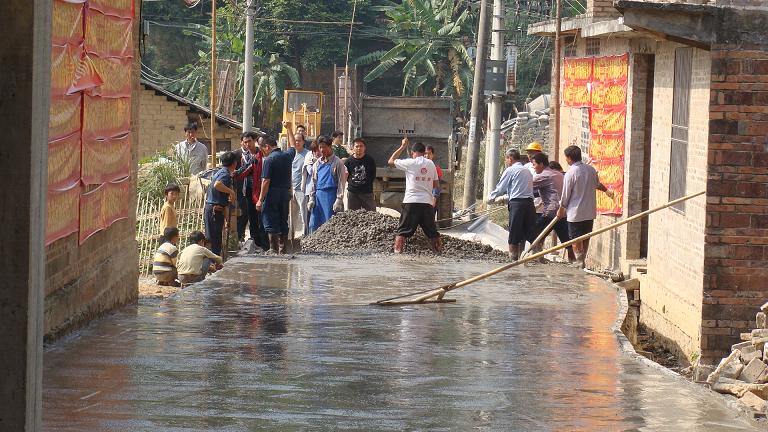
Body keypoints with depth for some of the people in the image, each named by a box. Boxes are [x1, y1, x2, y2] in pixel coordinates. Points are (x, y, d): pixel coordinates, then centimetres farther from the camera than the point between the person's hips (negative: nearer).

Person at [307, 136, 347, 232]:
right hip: (319, 195, 5)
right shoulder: (317, 163, 14)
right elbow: (313, 181, 17)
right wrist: (311, 198, 8)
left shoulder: (337, 162, -2)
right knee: (313, 224, 2)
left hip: (331, 195, -5)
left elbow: (341, 182, -5)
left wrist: (339, 200, -11)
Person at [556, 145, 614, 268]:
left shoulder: (570, 173, -16)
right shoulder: (591, 169, 3)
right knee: (586, 238, 16)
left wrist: (561, 209, 5)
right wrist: (606, 190, 44)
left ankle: (580, 262, -3)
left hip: (575, 213, -6)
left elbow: (565, 195, -10)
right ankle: (582, 261, 24)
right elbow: (597, 184, 22)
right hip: (590, 212, 6)